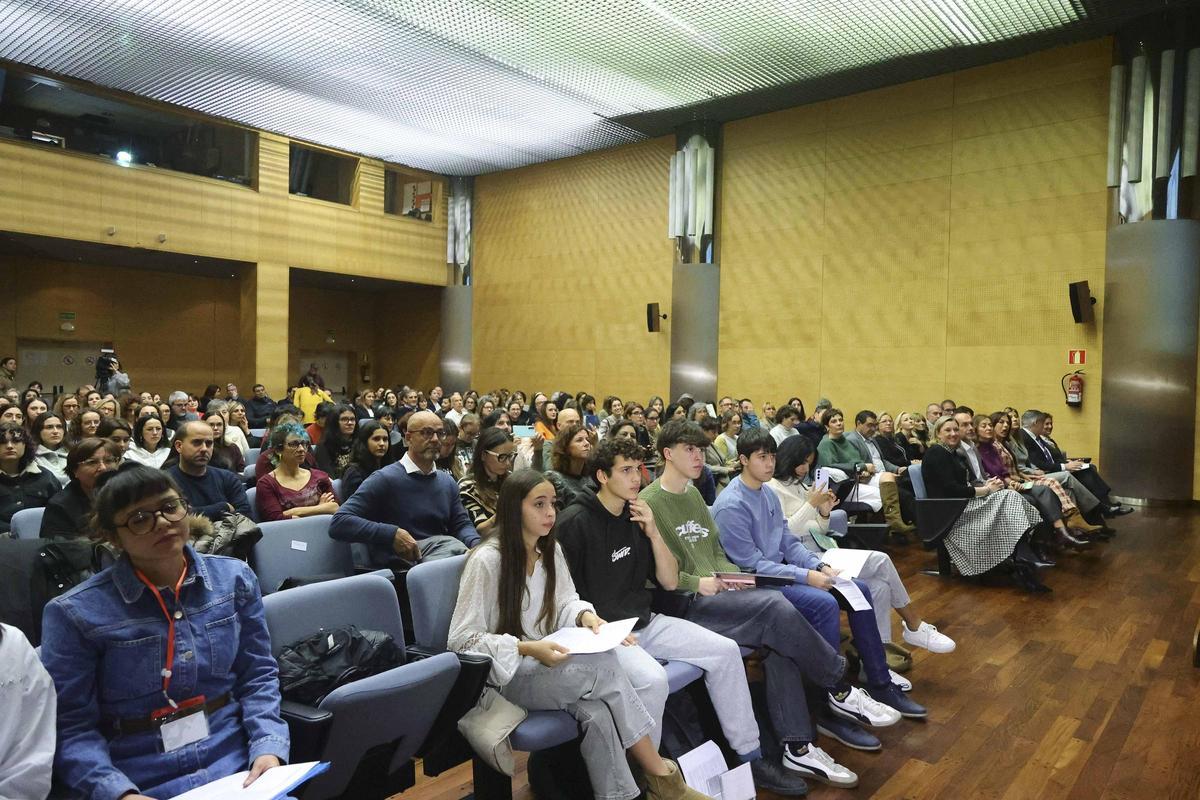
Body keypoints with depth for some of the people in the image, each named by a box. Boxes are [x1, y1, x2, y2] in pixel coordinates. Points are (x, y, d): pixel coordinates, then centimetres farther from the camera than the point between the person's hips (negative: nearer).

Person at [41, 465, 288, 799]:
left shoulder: (234, 577, 2)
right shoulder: (76, 612, -6)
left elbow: (258, 675, 5)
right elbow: (71, 726, -4)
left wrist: (268, 746, -9)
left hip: (237, 763, 1)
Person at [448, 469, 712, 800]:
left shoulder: (551, 550, 5)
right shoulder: (486, 560, -17)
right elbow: (461, 641, -16)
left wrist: (585, 615, -10)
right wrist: (528, 648, -26)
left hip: (544, 665, 6)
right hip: (504, 675, -6)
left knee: (598, 711, -30)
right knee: (604, 666, -28)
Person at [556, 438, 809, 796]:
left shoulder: (635, 516, 6)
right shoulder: (574, 523, -15)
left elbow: (670, 582, 4)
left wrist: (652, 531, -8)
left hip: (645, 623, 7)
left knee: (725, 650, -2)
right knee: (652, 678, -34)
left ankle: (749, 756, 12)